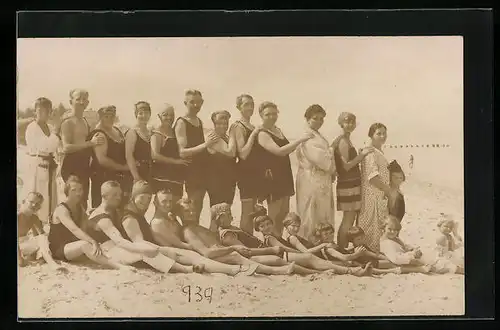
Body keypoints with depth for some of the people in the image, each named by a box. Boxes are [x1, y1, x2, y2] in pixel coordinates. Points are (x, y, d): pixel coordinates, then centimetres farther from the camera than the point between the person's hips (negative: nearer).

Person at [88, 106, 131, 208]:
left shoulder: (117, 130, 12)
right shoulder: (99, 135, -13)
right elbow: (102, 160, -23)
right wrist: (123, 167, -15)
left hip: (121, 176, 9)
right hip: (103, 177, -9)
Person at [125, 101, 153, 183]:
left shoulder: (151, 133, 13)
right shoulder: (132, 132, -4)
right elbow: (129, 156, -12)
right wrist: (136, 177, -19)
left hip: (149, 174, 6)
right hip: (137, 172, -6)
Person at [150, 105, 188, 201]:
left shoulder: (175, 131, 16)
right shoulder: (157, 134, -7)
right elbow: (155, 155, -20)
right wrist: (175, 161, -20)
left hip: (177, 176, 8)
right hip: (162, 177, -8)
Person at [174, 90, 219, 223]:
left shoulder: (200, 121, 14)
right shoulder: (181, 123, -9)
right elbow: (182, 152, -19)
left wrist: (210, 144, 11)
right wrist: (205, 145, -29)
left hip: (202, 170, 7)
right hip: (191, 171, -7)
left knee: (198, 208, 9)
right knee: (193, 208, -10)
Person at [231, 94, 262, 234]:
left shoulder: (253, 127, 15)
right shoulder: (238, 126, -10)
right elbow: (243, 154, -20)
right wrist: (253, 134, -20)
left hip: (254, 171, 9)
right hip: (245, 171, -9)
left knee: (251, 212, 11)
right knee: (247, 212, -6)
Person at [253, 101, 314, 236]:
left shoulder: (278, 130, 14)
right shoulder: (262, 134, -13)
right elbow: (279, 151, -26)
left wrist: (299, 143, 9)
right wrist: (300, 139, -27)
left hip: (284, 175, 9)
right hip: (272, 177, -9)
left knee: (284, 212, 12)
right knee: (274, 214, -5)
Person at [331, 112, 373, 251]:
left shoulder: (345, 141, 16)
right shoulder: (343, 142, -14)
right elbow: (346, 166, -19)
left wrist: (361, 155, 16)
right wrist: (362, 154, -17)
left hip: (351, 183, 10)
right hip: (349, 184, -10)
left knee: (349, 219, 12)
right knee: (348, 220, -7)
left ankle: (341, 249, 17)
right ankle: (341, 250, -3)